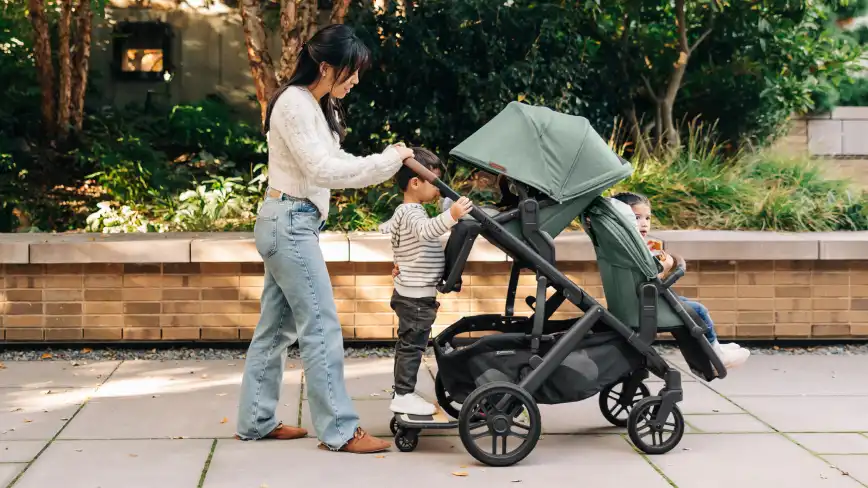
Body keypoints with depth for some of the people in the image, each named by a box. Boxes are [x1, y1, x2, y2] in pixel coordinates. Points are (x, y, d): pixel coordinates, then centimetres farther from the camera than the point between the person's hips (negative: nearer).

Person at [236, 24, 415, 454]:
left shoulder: (318, 106, 15)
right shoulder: (294, 103, -16)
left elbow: (334, 163, 12)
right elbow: (323, 170, -22)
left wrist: (388, 161, -1)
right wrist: (387, 161, -19)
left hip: (290, 224, 10)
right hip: (290, 223, -10)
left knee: (276, 327, 12)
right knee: (321, 327, -7)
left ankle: (255, 421, 19)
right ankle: (339, 430, -3)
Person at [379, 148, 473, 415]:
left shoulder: (402, 212, 14)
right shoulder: (412, 213, -19)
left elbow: (383, 230, 27)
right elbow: (425, 230, -41)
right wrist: (451, 216, -56)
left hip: (410, 294, 11)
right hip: (416, 296, -11)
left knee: (407, 344, 16)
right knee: (412, 345, -5)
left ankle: (404, 392, 24)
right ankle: (403, 396, -1)